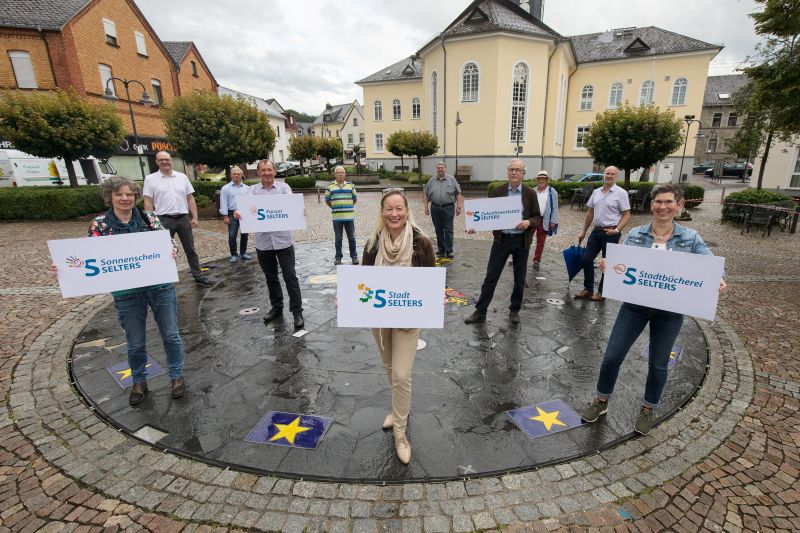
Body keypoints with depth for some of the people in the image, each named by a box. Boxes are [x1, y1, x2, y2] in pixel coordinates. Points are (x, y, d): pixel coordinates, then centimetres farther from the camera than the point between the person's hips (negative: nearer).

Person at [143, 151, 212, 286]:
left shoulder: (182, 177, 7)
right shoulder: (150, 179, 0)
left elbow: (190, 198, 8)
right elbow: (148, 202, -3)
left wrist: (194, 217, 2)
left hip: (183, 218, 2)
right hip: (164, 219, -2)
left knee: (190, 249, 8)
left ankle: (198, 276, 16)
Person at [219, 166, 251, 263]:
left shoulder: (246, 188, 10)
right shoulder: (226, 188, 1)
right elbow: (223, 203, -3)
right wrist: (225, 216, -9)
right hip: (232, 214, -3)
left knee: (245, 234, 9)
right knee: (232, 235, -2)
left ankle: (243, 253, 22)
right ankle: (234, 255, 8)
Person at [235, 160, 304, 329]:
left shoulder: (283, 187, 3)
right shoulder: (252, 190, 7)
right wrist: (237, 212, -31)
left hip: (283, 240, -2)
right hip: (263, 242, 3)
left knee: (290, 277, 0)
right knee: (270, 277, 15)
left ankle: (297, 311, 9)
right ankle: (276, 307, 32)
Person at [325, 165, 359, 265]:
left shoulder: (351, 185, 7)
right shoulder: (330, 187, 3)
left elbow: (354, 199, 17)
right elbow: (327, 200, 13)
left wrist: (348, 207, 13)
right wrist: (335, 208, 11)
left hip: (349, 216, 1)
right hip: (337, 217, 0)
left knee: (352, 237, 5)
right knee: (338, 238, 6)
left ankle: (354, 256, 17)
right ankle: (338, 257, 17)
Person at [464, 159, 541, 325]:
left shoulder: (530, 193, 1)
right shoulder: (498, 191, 2)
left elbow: (538, 217, 4)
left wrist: (529, 222, -18)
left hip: (522, 241, 1)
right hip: (501, 239, 0)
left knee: (519, 278, 11)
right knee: (491, 276, 1)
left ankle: (514, 310, 28)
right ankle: (480, 311, 11)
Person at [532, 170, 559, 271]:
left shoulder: (552, 192, -1)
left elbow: (555, 208, -1)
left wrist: (553, 221, -6)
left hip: (544, 221, -1)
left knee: (540, 242, 10)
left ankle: (536, 261, 21)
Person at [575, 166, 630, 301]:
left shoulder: (621, 193, -7)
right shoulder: (596, 192, 9)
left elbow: (626, 215, -8)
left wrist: (616, 230, -20)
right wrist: (583, 231, 12)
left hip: (611, 233, -5)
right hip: (596, 231, 5)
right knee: (587, 259, 5)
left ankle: (602, 292, 17)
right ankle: (588, 289, 19)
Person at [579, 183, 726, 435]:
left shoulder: (690, 238, -3)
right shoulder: (635, 234, -2)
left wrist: (718, 281, -29)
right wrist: (607, 266, -25)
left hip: (670, 311, 0)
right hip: (635, 305, 1)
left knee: (658, 364, 14)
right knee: (612, 356, 4)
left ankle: (648, 409, 38)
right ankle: (601, 401, 27)